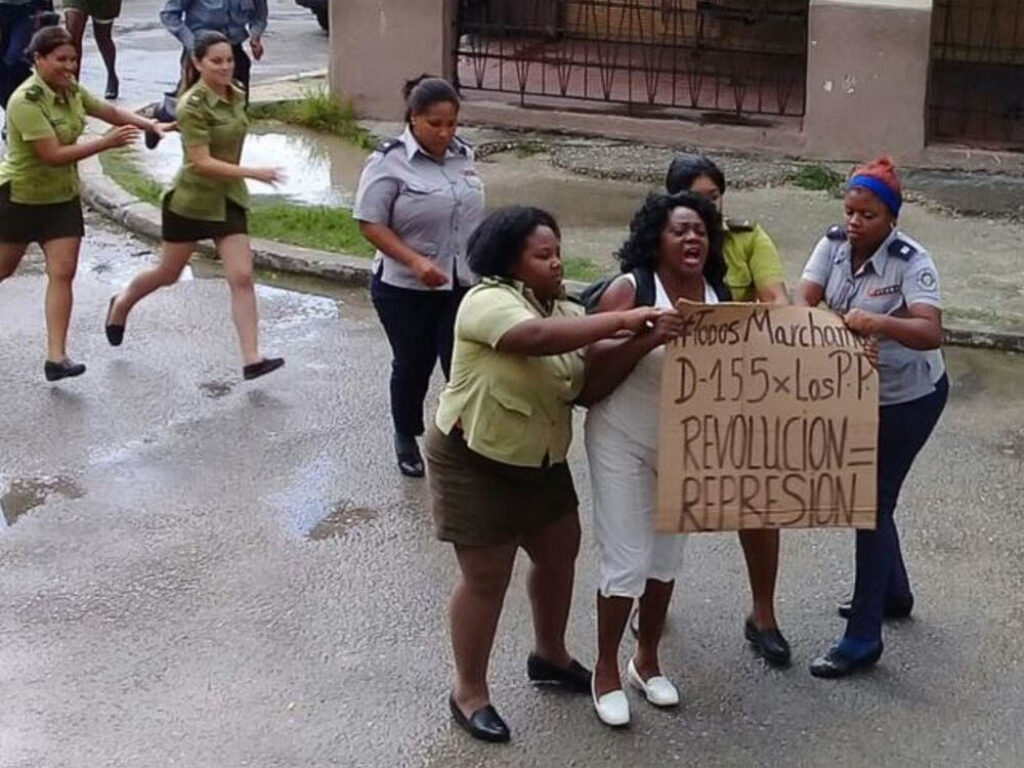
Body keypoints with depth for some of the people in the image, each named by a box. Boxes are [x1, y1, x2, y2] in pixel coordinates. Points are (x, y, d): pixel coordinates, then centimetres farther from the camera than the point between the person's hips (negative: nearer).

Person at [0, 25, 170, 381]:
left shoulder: (70, 89, -2)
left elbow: (110, 112, 12)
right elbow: (53, 155, -29)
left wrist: (153, 125, -1)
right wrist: (106, 143, -30)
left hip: (62, 197, 6)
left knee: (62, 273, -5)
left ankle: (56, 357, -6)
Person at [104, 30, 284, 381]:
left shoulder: (236, 96, 1)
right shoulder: (192, 106, -21)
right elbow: (202, 162, -28)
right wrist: (253, 173, -33)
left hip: (229, 199, 5)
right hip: (191, 200, -5)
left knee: (242, 278, -7)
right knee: (169, 273, 15)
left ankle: (252, 359, -10)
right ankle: (121, 304, 44)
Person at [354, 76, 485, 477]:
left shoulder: (463, 154, 4)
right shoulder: (390, 161, -13)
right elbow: (371, 224, -15)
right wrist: (416, 262, -24)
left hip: (462, 286, 4)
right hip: (406, 289, -3)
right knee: (413, 366, 11)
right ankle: (407, 440, 34)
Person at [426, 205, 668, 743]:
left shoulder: (566, 311, 3)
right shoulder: (488, 301, -21)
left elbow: (583, 387, 0)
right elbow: (539, 337, -40)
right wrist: (620, 320, -39)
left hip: (542, 462, 8)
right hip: (476, 463, -8)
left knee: (559, 556, 19)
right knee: (486, 579, 1)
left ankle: (550, 656, 43)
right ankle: (469, 692, 18)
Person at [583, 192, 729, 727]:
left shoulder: (719, 296, -4)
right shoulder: (631, 289, -18)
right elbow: (595, 373, -23)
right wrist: (649, 337, -36)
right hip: (623, 442, -5)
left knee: (666, 555, 16)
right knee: (627, 560, -2)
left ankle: (647, 660, 35)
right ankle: (606, 672, 17)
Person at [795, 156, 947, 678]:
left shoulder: (911, 262, -25)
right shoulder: (834, 243, -8)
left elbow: (931, 332, -37)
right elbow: (803, 300, -16)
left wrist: (878, 323, -53)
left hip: (908, 398, -7)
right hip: (857, 391, 7)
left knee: (872, 503, -6)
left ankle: (863, 639, 1)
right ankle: (893, 592, 43)